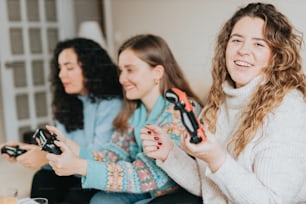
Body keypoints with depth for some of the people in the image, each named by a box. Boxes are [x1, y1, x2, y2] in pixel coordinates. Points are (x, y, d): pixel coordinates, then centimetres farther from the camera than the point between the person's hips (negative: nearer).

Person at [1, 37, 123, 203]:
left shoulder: (112, 104, -12)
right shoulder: (66, 103, 13)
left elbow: (99, 155, -17)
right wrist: (29, 150, -7)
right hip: (71, 175, 6)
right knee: (42, 178, -20)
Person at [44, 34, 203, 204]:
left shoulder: (182, 111, -22)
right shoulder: (134, 111, 2)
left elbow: (146, 175, -28)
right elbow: (113, 157, -6)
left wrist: (79, 166, -32)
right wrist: (70, 147, -23)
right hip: (145, 190, 6)